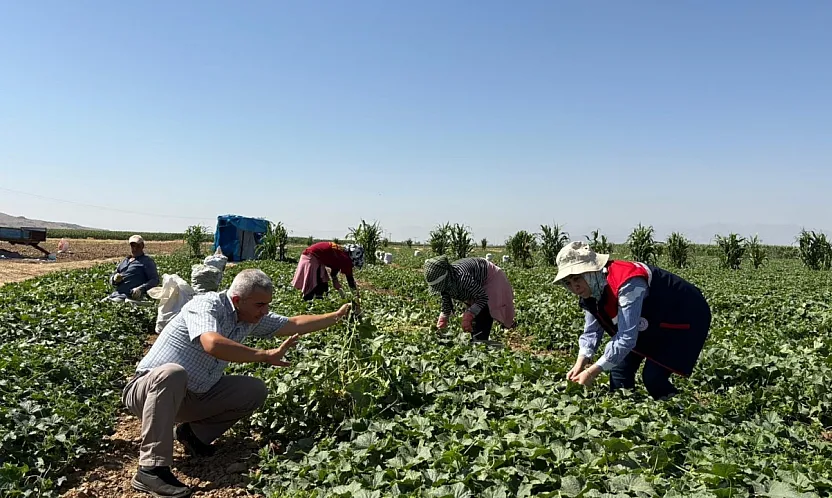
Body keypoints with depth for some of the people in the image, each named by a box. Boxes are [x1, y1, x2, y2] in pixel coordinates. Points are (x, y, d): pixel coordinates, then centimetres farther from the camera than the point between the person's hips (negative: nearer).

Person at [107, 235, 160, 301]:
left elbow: (155, 280, -4)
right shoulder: (124, 261, 26)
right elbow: (111, 278, 29)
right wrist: (114, 279, 3)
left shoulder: (147, 261, 7)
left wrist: (141, 289, -20)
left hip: (131, 296, -7)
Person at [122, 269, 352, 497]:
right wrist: (266, 355, -38)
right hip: (149, 389, -7)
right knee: (172, 373, -40)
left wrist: (338, 316, 4)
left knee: (256, 390, -5)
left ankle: (194, 432, 7)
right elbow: (212, 344, -44)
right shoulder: (207, 306, -24)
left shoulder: (249, 317, -1)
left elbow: (294, 324, 7)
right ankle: (151, 469, -35)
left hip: (193, 397, 7)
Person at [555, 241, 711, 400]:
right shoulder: (590, 291, -10)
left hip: (685, 317, -8)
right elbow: (591, 332, -6)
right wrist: (580, 364, -23)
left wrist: (592, 372, -36)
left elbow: (627, 337, -39)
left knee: (653, 377, -16)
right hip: (652, 322, 8)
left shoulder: (627, 284, -38)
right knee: (620, 367, 1)